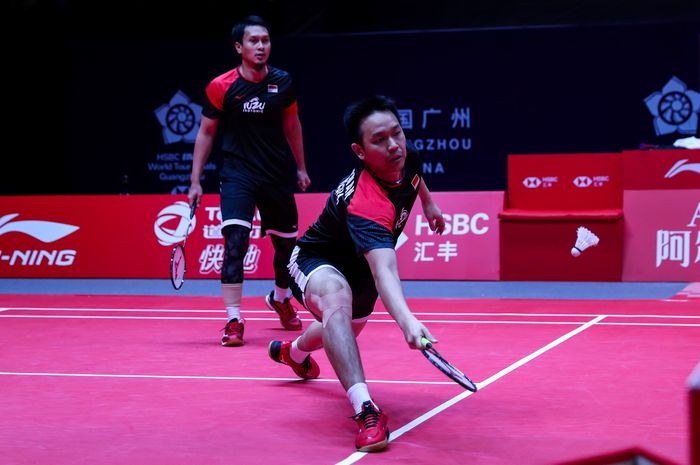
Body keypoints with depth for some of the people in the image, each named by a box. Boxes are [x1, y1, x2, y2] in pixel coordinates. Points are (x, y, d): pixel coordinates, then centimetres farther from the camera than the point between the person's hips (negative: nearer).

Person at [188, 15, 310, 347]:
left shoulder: (282, 82, -2)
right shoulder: (221, 87, -10)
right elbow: (206, 132, 1)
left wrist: (300, 167, 17)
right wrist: (195, 181, -1)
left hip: (278, 175, 3)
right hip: (238, 174, -3)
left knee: (286, 243, 14)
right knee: (235, 240, -20)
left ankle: (280, 299, 44)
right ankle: (234, 320, -16)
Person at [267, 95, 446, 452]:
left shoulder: (407, 158, -19)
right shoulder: (365, 204, -44)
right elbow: (385, 271, -58)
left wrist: (428, 202, 23)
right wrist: (407, 320, -73)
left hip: (357, 265, 8)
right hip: (315, 262, -8)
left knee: (348, 329, 35)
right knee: (335, 298, -45)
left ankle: (294, 351, 72)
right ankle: (365, 410, -50)